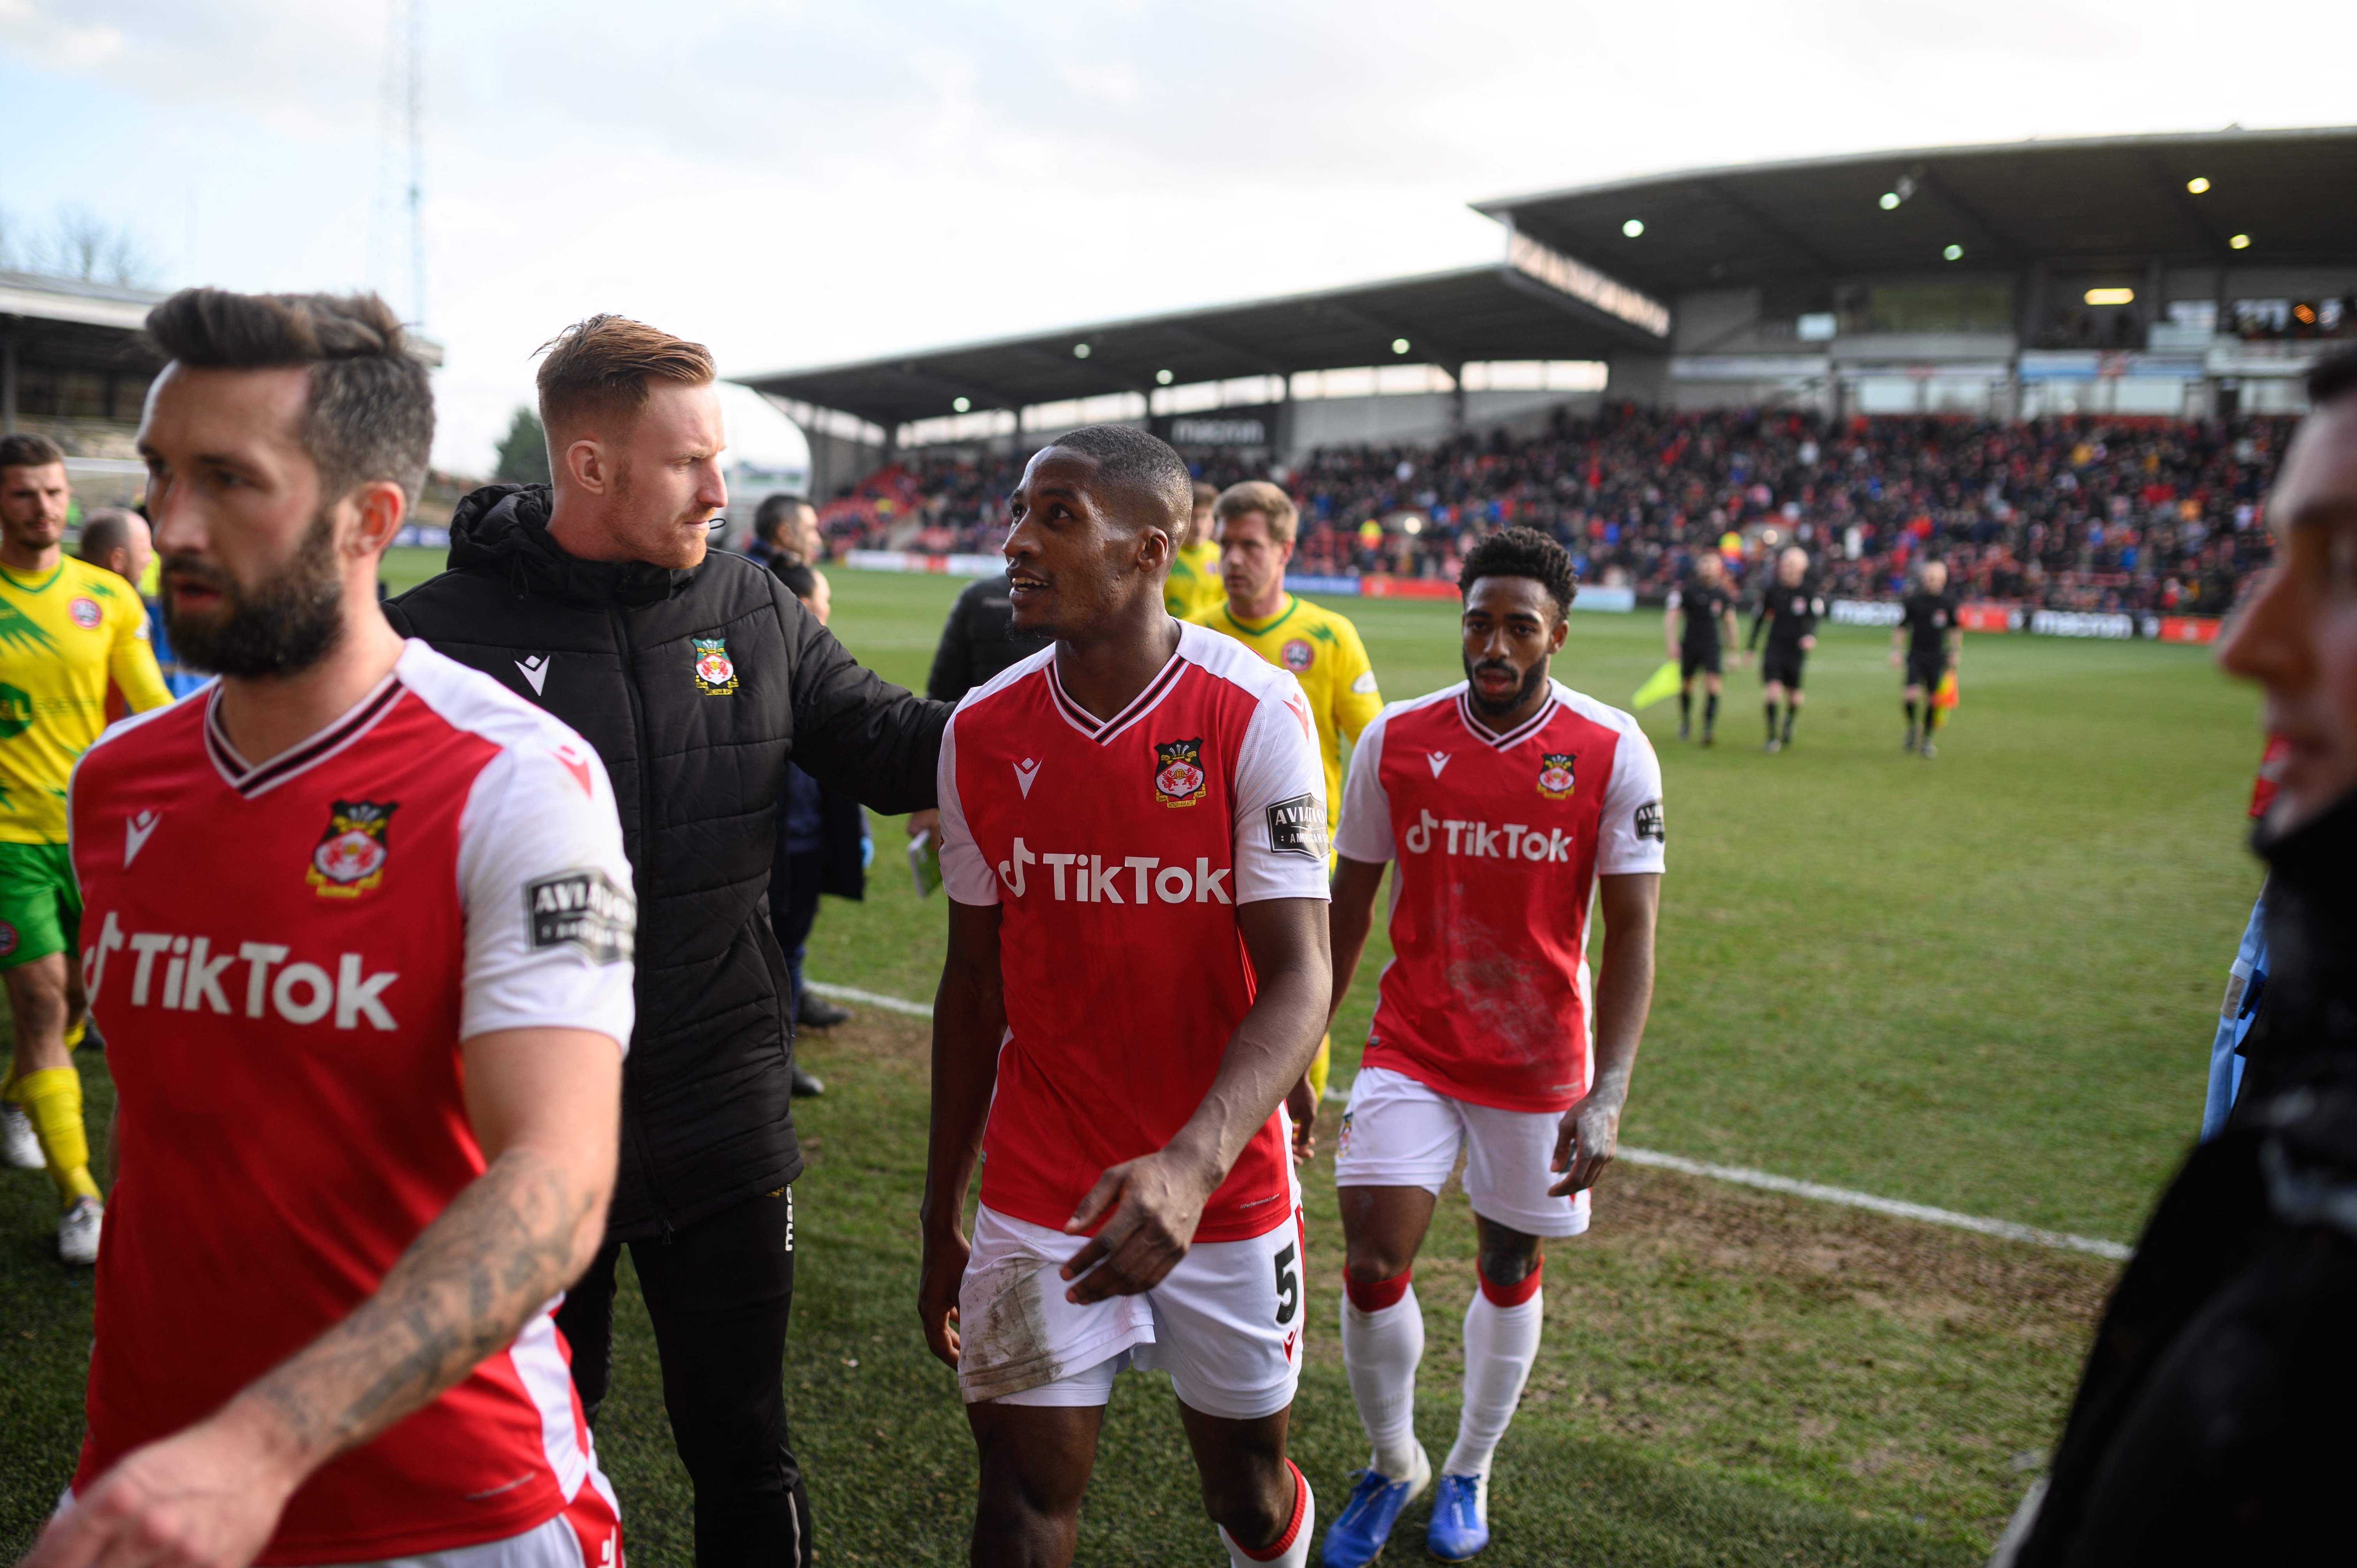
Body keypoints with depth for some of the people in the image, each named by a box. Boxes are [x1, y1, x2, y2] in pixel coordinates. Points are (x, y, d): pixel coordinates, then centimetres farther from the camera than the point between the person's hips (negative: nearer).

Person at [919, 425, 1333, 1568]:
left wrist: (1190, 1163, -34)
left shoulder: (1256, 716, -15)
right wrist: (941, 1218, 9)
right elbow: (974, 983, 5)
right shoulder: (981, 734, -3)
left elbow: (1297, 979, -18)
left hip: (1224, 1190, -1)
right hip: (1038, 1195, 2)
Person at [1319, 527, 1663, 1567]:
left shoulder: (1614, 755, -11)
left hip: (1542, 1059, 0)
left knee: (1511, 1268, 13)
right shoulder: (1395, 739, -6)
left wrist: (1608, 1093, -21)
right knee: (1372, 1264, -9)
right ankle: (1393, 1465, 20)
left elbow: (1630, 935, -11)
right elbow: (1349, 905, 3)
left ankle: (1469, 1472, 39)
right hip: (1411, 1048, 1)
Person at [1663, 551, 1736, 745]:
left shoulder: (1724, 594, 2)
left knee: (1712, 685, -16)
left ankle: (1708, 729, -15)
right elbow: (1671, 617, -6)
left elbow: (1729, 623, 14)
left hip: (1713, 647, 0)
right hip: (1689, 645, 0)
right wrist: (1672, 643, -17)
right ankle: (1685, 722, 34)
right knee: (1686, 685, 10)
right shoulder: (1686, 589, -5)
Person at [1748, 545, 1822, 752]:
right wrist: (1751, 646, 11)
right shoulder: (1772, 590, 2)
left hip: (1797, 651, 0)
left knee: (1794, 697, 6)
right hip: (1774, 648, 0)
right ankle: (1773, 736, -4)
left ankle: (1789, 724, 39)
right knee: (1773, 689, -15)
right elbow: (1760, 618, 12)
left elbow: (1816, 618, -13)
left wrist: (1811, 636, -34)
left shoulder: (1811, 592, -3)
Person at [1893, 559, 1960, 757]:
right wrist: (1895, 651, 2)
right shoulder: (1913, 600, -3)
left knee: (1934, 700, 0)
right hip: (1916, 656, -1)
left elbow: (1955, 629, 14)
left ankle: (1927, 739, 18)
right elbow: (1901, 628, 7)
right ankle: (1911, 727, 10)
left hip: (1938, 657, 1)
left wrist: (1955, 652, 10)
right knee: (1911, 694, -18)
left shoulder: (1949, 601, 1)